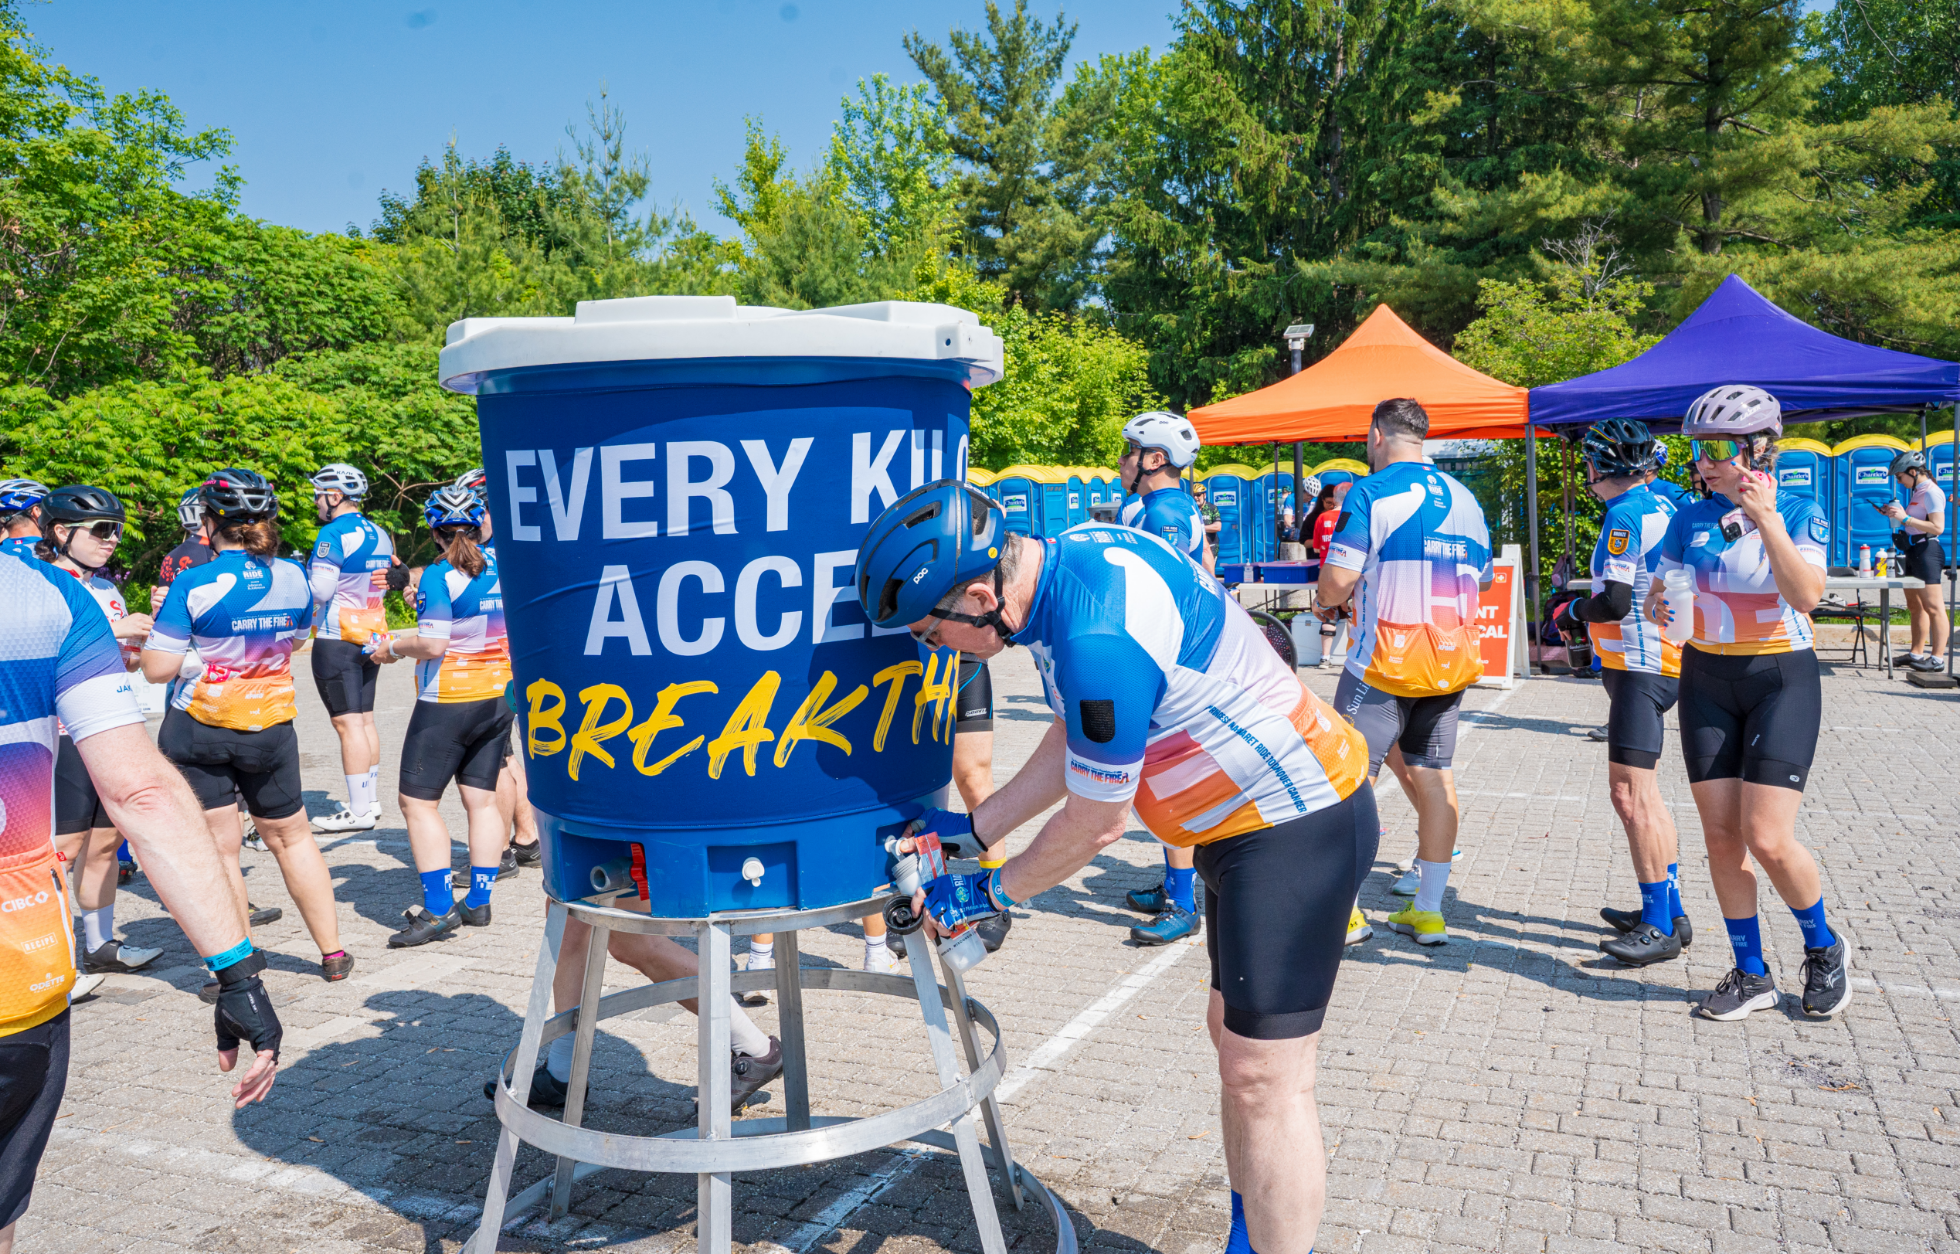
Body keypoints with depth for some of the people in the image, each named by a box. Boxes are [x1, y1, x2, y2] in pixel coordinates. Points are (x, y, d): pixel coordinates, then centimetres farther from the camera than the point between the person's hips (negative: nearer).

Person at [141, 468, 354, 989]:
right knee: (290, 837, 18)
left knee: (218, 848, 5)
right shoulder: (294, 577, -2)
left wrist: (159, 625, 3)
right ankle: (332, 953, 24)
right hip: (271, 726, 4)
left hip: (198, 728, -4)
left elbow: (158, 669, -13)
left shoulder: (193, 585, -15)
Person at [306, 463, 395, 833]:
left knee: (348, 723, -6)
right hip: (372, 637, 8)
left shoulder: (333, 534, -14)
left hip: (337, 640, -8)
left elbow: (320, 591, -18)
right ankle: (372, 800, 17)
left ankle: (359, 811, -4)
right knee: (365, 720, 13)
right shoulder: (380, 535, 10)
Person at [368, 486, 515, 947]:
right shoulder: (499, 563, 2)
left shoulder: (439, 576, -15)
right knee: (482, 799, 11)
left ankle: (439, 909, -3)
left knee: (418, 801, 1)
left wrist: (394, 648, -3)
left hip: (448, 702, -7)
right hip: (499, 697, 7)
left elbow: (433, 645, -20)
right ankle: (479, 902, 16)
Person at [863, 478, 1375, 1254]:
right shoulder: (1069, 560, 0)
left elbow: (1096, 823, -19)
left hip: (1297, 827, -10)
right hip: (1264, 817, 10)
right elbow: (1079, 743, 12)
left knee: (1265, 1079, -3)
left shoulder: (1099, 639, -31)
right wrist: (973, 829, 13)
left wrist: (991, 895, -2)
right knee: (1236, 1038, 19)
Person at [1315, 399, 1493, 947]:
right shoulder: (1465, 499, 10)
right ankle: (1429, 910, 17)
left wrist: (1328, 601, 7)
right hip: (1450, 662, 6)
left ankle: (1342, 907, 7)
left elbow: (1338, 579, -15)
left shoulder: (1370, 494, -9)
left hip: (1383, 663, -6)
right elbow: (1481, 579, 16)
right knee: (1433, 775, 11)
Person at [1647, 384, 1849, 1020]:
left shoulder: (1800, 513, -5)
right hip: (1707, 682, 4)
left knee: (1767, 839, -10)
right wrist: (1659, 606, -17)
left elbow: (1806, 595, -20)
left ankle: (1824, 948, 18)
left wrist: (1767, 522, -25)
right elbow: (1656, 594, 6)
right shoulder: (1691, 520, 6)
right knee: (1721, 836, 2)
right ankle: (1752, 975, 16)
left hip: (1781, 680, -4)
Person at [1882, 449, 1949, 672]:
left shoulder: (1931, 492, -13)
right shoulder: (1917, 492, 15)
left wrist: (1905, 518, -20)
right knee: (1915, 605, 14)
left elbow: (1938, 527, -22)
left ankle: (1937, 658, -8)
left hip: (1927, 551, -10)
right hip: (1914, 551, 10)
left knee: (1932, 607, -9)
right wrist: (1895, 514, 11)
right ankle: (1916, 653, 20)